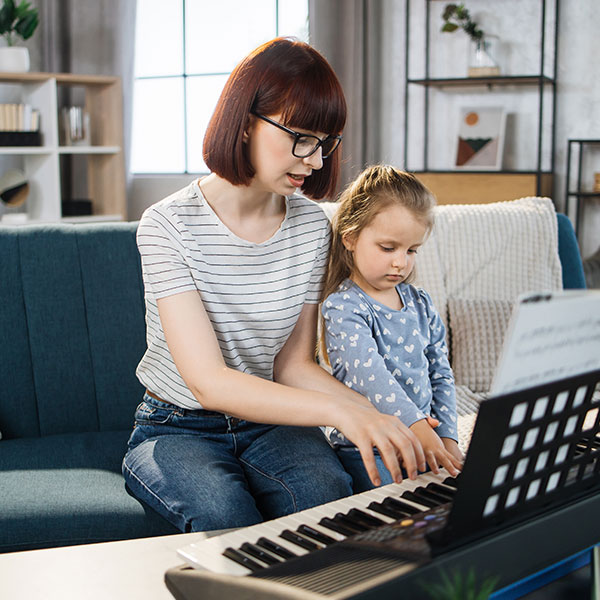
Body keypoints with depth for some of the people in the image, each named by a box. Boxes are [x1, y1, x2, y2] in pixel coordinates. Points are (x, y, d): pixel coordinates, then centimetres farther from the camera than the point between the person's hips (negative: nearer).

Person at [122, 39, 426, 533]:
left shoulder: (312, 227, -1)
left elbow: (293, 363, 0)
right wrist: (336, 410, -38)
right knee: (225, 511, -35)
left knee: (329, 493, -29)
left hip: (270, 422, 4)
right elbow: (208, 382, -26)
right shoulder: (169, 227, -18)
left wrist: (376, 418, -19)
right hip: (178, 428, -3)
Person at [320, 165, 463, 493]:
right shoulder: (342, 307, -11)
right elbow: (369, 374, -26)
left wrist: (447, 438, 1)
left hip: (426, 435, 6)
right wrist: (418, 429, -38)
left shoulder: (420, 303, 11)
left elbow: (440, 374, 14)